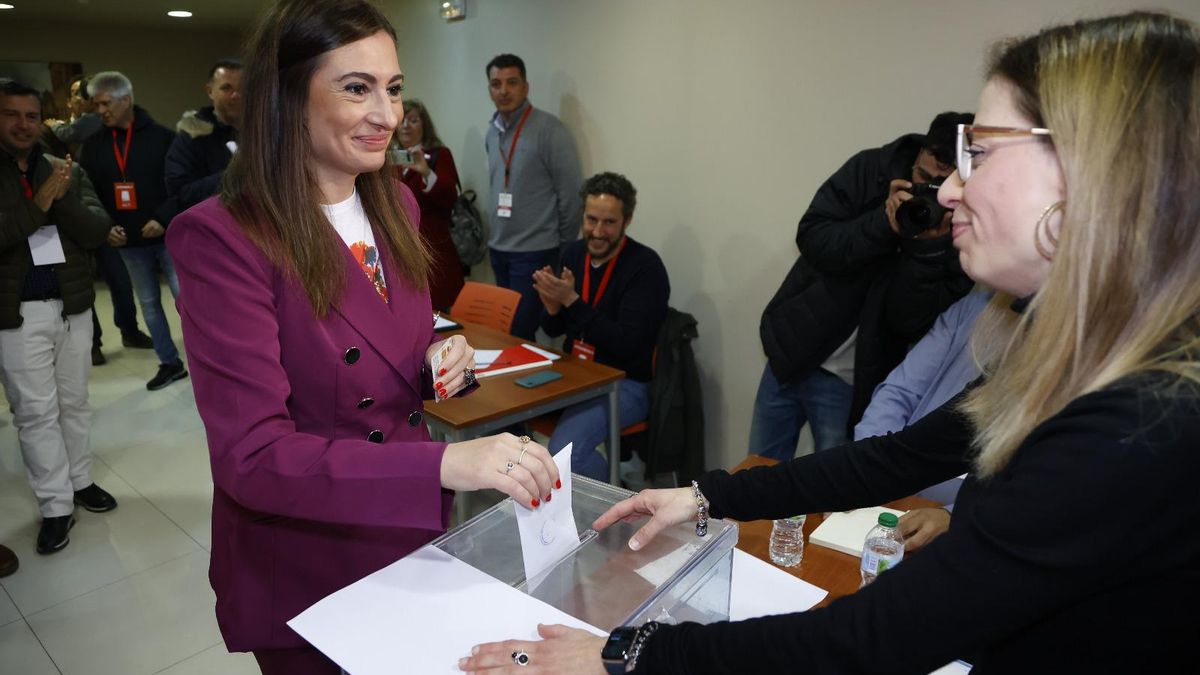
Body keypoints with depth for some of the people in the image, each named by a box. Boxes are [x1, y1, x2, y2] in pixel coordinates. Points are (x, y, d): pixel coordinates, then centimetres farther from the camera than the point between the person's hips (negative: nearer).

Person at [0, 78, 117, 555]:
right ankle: (55, 507, 9)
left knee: (74, 402, 14)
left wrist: (64, 199, -20)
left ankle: (80, 481, 28)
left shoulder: (67, 171, 5)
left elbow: (97, 232, -5)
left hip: (73, 305, 3)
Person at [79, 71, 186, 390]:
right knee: (149, 304, 12)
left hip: (168, 236, -5)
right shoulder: (92, 145, 7)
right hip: (129, 242, 5)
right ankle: (170, 363, 23)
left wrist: (163, 219, -18)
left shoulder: (160, 136, -6)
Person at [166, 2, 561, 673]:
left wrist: (442, 359, -12)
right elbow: (251, 456, -27)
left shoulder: (395, 203, -1)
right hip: (302, 570, -5)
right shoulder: (220, 238, -21)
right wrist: (446, 462, -40)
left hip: (413, 535, 6)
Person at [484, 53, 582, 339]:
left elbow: (571, 195, -12)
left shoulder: (549, 130, -11)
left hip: (536, 253, -6)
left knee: (519, 334, -7)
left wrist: (564, 251, -7)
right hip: (498, 251, 7)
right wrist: (497, 238, 14)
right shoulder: (492, 133, 10)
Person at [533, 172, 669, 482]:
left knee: (565, 448, -28)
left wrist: (572, 300, -26)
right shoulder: (573, 253, 4)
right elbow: (553, 331, 10)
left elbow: (626, 345, -24)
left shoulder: (646, 267, -16)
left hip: (624, 384, -7)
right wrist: (552, 308, -14)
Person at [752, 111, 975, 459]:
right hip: (790, 350, 2)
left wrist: (927, 246, -29)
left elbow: (908, 321, -17)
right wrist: (885, 223, -26)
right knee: (758, 474, 13)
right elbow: (811, 239, -14)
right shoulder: (871, 168, -8)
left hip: (853, 382, -2)